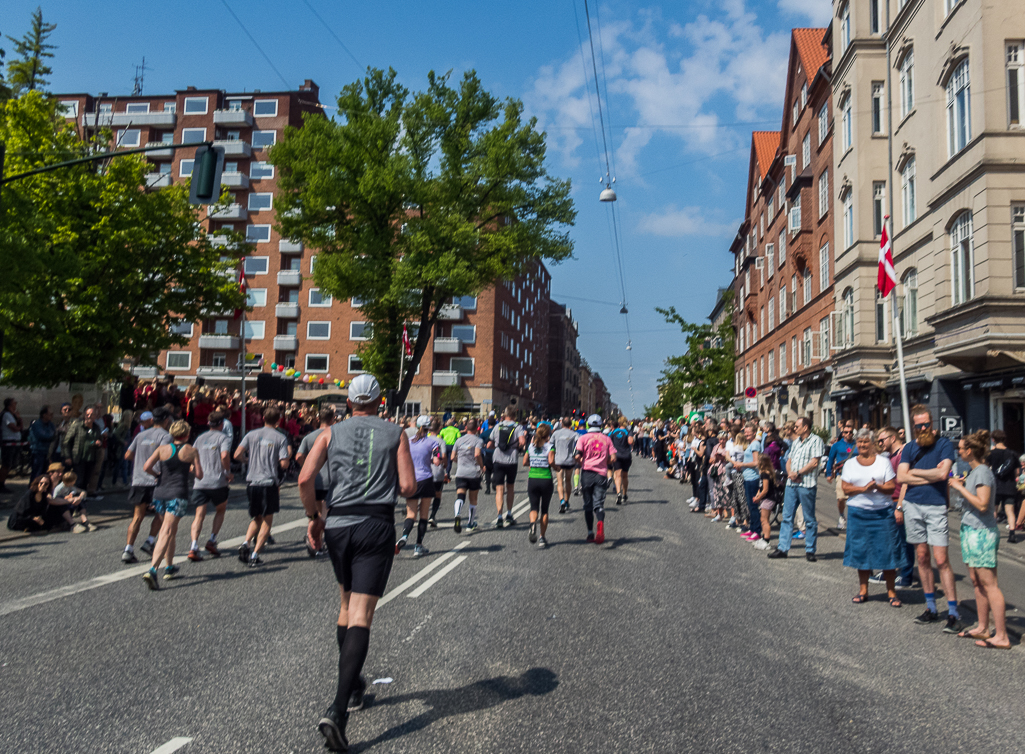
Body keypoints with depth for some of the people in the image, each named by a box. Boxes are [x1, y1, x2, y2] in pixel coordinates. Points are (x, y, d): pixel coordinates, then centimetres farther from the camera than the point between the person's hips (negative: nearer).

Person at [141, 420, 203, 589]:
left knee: (171, 531, 20)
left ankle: (169, 568, 28)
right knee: (167, 532, -8)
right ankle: (152, 570, -24)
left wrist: (158, 475, 15)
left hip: (160, 492, 4)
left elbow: (147, 467, -3)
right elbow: (199, 475, 2)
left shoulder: (162, 449, 7)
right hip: (178, 494, -4)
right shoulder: (191, 451, 1)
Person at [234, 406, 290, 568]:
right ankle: (254, 555, 0)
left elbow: (237, 454, -3)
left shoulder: (251, 435, 5)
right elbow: (284, 464, -8)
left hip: (252, 482, 4)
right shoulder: (281, 438, -2)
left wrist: (248, 458, 18)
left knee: (256, 518, 20)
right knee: (267, 521, 7)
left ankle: (246, 544, -2)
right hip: (269, 483, -4)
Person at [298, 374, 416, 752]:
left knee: (347, 605, 22)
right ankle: (338, 709, -16)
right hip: (376, 527, -3)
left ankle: (352, 685, 34)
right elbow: (409, 488, -4)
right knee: (361, 615, -5)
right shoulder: (395, 434, 3)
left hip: (337, 525, 3)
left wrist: (314, 517, 7)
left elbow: (305, 479, -6)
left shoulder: (332, 433, 6)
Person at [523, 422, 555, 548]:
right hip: (546, 480, -2)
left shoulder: (530, 446, 6)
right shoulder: (550, 446, -5)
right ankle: (542, 538, 12)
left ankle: (533, 525, -26)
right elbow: (551, 461, -19)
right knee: (544, 509, 11)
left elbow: (524, 463, 5)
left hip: (532, 479, 2)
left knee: (534, 507, 7)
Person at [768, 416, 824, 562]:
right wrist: (790, 473, -3)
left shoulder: (816, 440, -4)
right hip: (791, 484, 7)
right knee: (787, 516, 7)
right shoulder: (795, 441, 18)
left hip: (807, 485, -7)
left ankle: (810, 551, 12)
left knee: (809, 519, 3)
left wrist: (798, 473, -13)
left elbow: (814, 463, -12)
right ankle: (782, 548, 12)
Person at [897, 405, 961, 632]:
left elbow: (943, 473, -16)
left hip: (936, 506, -4)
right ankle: (931, 608, 19)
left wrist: (915, 471, -3)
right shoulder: (909, 447, 10)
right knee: (922, 558, 9)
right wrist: (931, 476, -8)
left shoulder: (943, 444, -2)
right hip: (913, 506, 4)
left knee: (941, 559, -7)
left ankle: (953, 613, 0)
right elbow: (901, 477, -1)